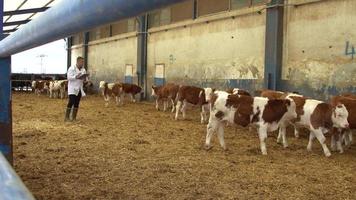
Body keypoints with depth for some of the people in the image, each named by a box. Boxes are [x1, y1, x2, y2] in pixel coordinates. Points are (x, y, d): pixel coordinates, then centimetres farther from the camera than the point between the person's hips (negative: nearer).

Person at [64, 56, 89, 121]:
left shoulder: (83, 70, 11)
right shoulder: (72, 68, -8)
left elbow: (86, 79, 13)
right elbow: (69, 77, -16)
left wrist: (85, 78, -10)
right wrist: (76, 77, -30)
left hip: (79, 89, 6)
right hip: (72, 89, -6)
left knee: (77, 103, 6)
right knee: (71, 102, -13)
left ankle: (74, 118, 12)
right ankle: (67, 117, -7)